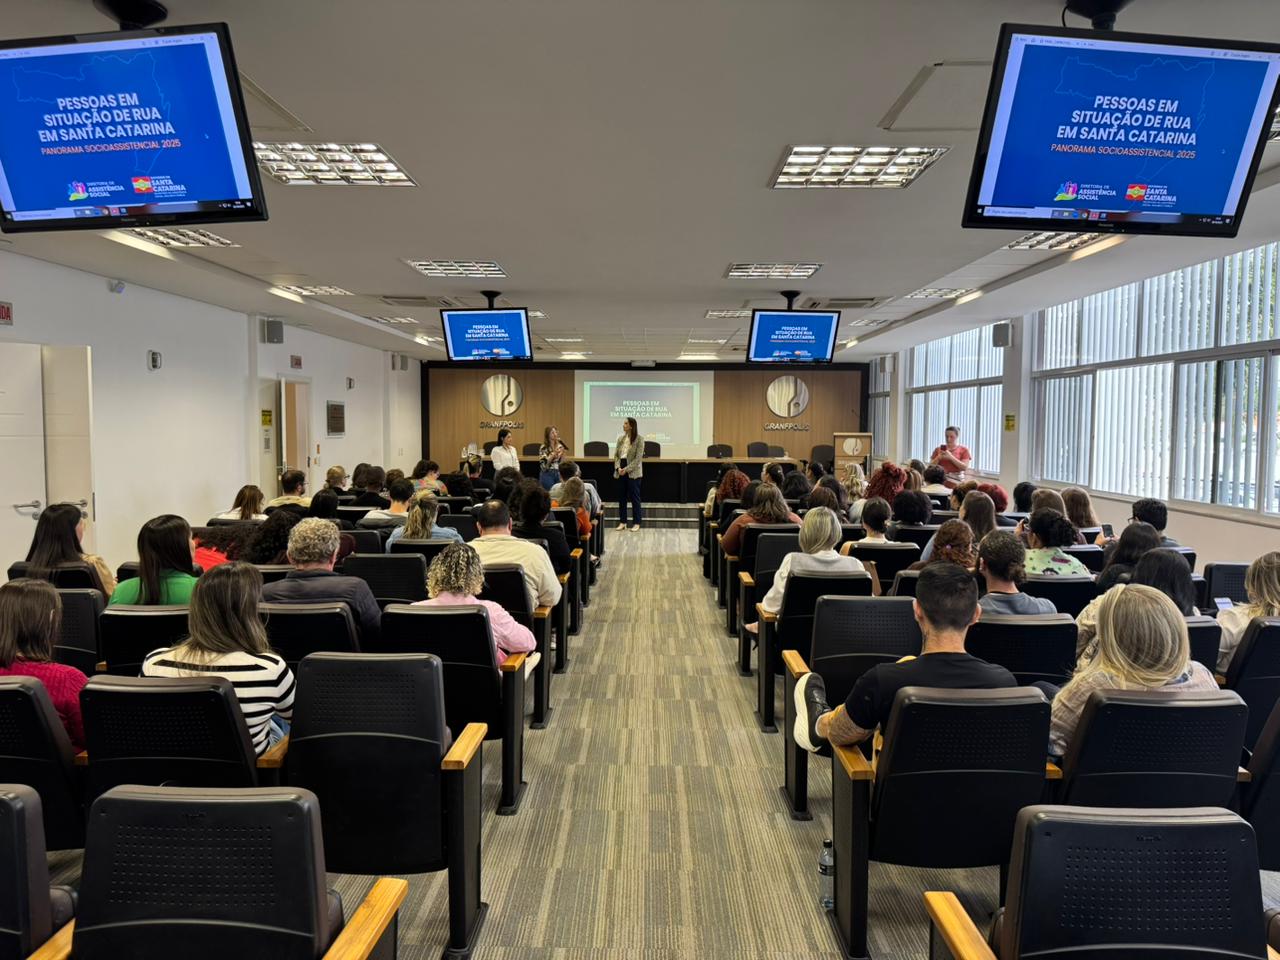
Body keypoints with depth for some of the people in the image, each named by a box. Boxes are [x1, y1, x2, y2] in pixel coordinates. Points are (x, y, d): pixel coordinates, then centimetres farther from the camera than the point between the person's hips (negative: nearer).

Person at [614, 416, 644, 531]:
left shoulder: (639, 439, -7)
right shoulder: (620, 437, 8)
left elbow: (638, 458, -13)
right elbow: (616, 455, 8)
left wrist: (626, 469, -17)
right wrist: (618, 468, -8)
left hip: (633, 471, -5)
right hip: (620, 471, 5)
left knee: (634, 497, 1)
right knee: (621, 497, 8)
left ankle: (637, 523, 9)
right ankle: (622, 522, 16)